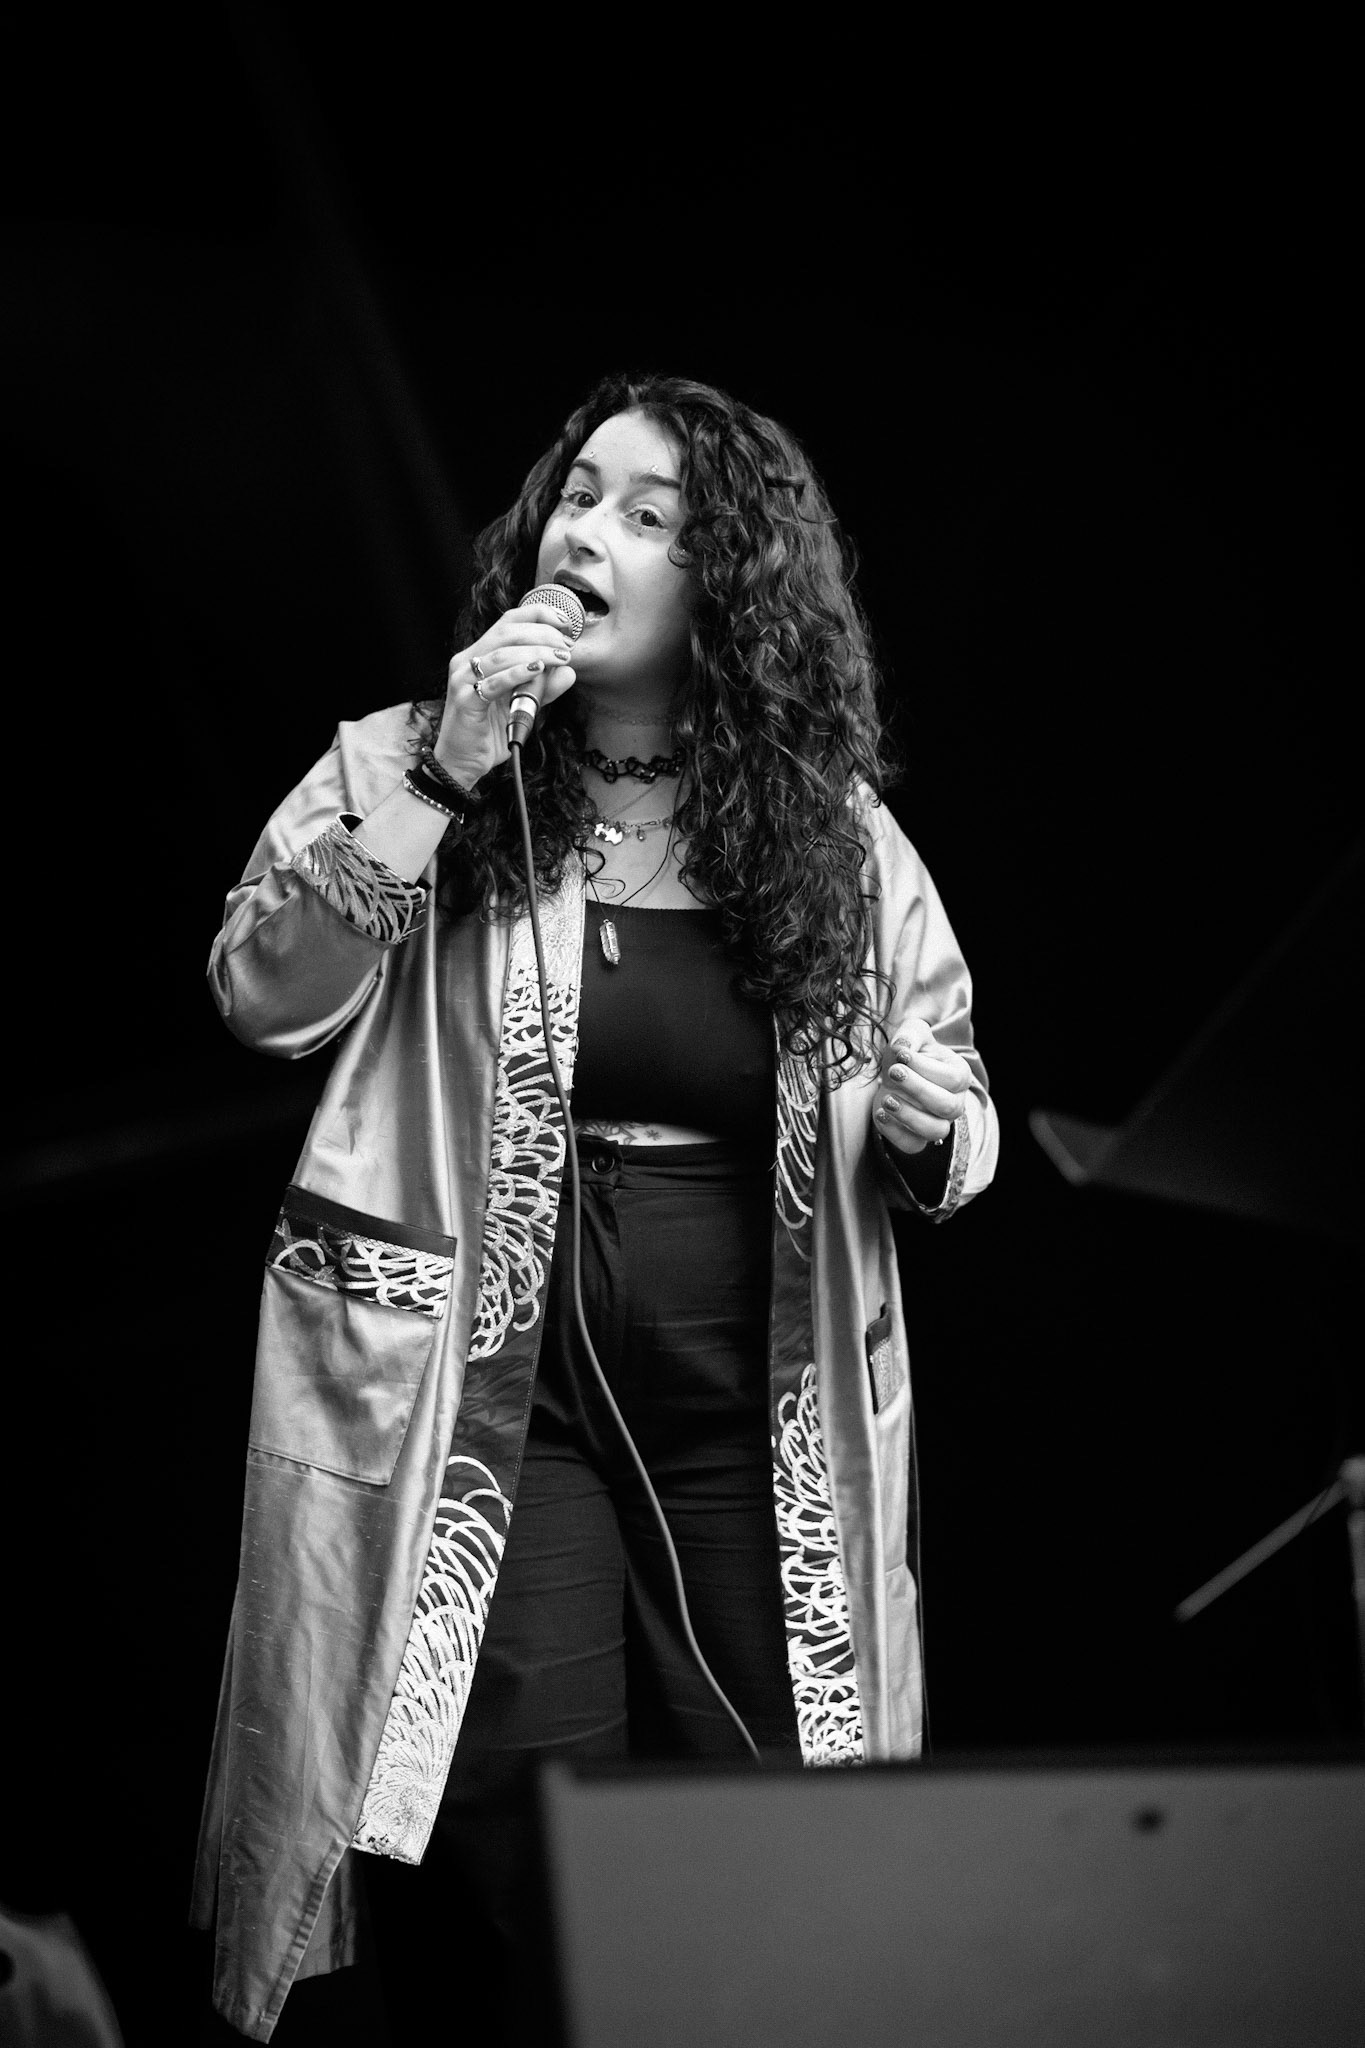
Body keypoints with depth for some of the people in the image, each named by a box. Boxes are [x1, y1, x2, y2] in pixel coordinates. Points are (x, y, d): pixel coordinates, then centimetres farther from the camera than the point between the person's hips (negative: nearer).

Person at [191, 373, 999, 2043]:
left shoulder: (839, 837, 5)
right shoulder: (410, 776, 2)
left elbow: (958, 1120, 13)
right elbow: (263, 996, -10)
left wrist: (929, 1128, -11)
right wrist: (437, 772, -17)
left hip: (757, 1439, 2)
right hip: (493, 1410, -2)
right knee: (523, 1902, -7)